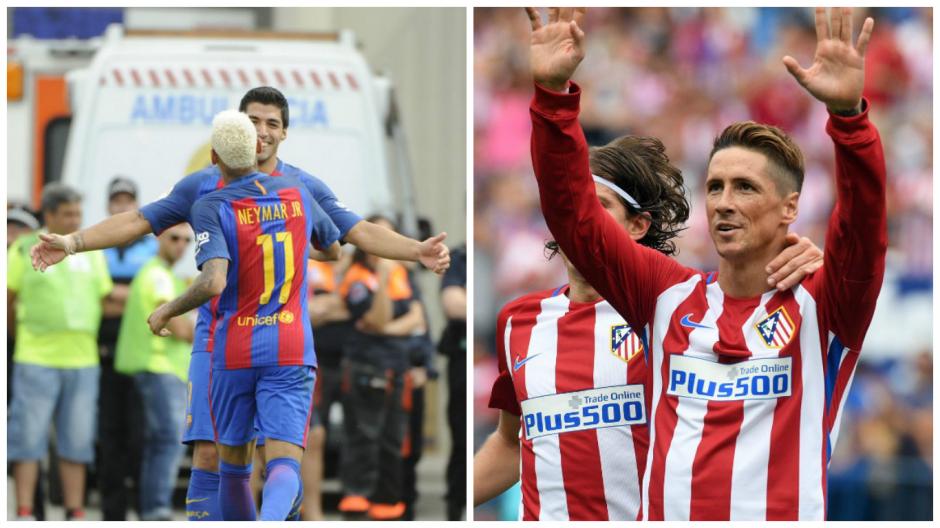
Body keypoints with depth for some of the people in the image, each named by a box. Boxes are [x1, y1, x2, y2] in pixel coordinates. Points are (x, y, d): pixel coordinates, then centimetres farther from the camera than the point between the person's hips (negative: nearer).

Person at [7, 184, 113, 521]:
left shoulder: (92, 253, 14)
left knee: (76, 442, 5)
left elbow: (105, 300, 18)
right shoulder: (25, 250, 2)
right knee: (29, 439, -4)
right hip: (36, 359, -4)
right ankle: (24, 514, -1)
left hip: (82, 360, 4)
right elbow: (8, 300, 7)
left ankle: (75, 515, 10)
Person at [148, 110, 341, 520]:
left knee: (234, 467, 18)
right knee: (284, 467, -11)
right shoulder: (298, 195, 4)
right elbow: (334, 251, 23)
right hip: (290, 352, 1)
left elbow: (212, 283, -24)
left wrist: (165, 313, -7)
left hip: (235, 352, -1)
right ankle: (271, 523, -42)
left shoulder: (211, 208, -10)